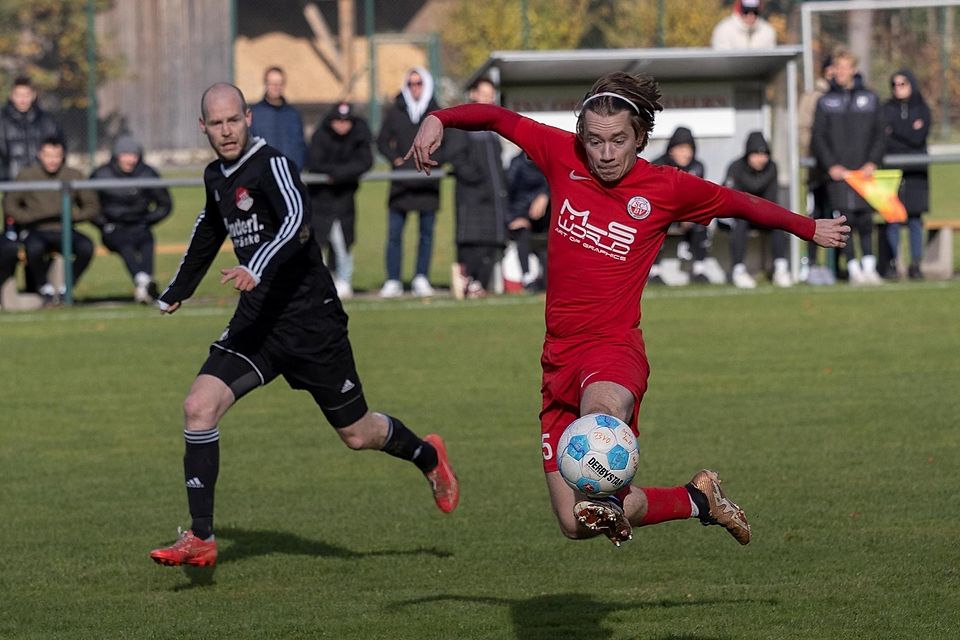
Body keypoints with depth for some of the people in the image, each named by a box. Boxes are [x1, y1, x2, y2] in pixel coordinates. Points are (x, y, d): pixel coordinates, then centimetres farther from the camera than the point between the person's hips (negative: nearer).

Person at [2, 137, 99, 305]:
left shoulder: (74, 176, 6)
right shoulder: (27, 176, 1)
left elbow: (92, 207, 8)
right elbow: (9, 205, 5)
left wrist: (71, 216, -9)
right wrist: (31, 218, -10)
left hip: (64, 232, 2)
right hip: (36, 232, -2)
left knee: (86, 246, -29)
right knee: (34, 248, -38)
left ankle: (66, 290, -7)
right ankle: (45, 289, -11)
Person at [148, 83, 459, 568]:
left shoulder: (271, 165, -16)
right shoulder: (216, 177, 9)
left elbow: (295, 222, -34)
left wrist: (257, 269, -51)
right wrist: (178, 290, 40)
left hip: (310, 319, -6)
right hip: (256, 322, 6)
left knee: (356, 434, 8)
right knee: (199, 407, -14)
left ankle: (428, 457, 41)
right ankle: (201, 539, -11)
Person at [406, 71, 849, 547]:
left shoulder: (666, 189, -1)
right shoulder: (563, 156, 3)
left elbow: (740, 204, 15)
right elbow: (496, 117, 14)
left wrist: (810, 229, 25)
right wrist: (438, 120, -3)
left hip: (614, 347, -4)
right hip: (560, 353, 4)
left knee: (601, 410, -44)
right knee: (575, 525, 0)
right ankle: (698, 499, 20)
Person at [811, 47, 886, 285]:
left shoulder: (870, 99, 11)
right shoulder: (825, 102, 9)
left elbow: (879, 134, 8)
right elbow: (817, 138, 5)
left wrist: (873, 162, -6)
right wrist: (830, 165, -7)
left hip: (864, 171, 0)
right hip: (838, 173, 0)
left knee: (865, 220, -3)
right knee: (845, 219, -5)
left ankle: (869, 266, 3)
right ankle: (853, 268, -2)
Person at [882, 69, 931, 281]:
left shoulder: (922, 109, 8)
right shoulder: (886, 109, 9)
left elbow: (919, 138, -5)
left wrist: (894, 131, -4)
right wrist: (909, 132, -7)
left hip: (915, 173, 0)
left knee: (915, 220, -1)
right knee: (892, 219, -4)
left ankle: (915, 265, 2)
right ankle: (892, 265, 1)